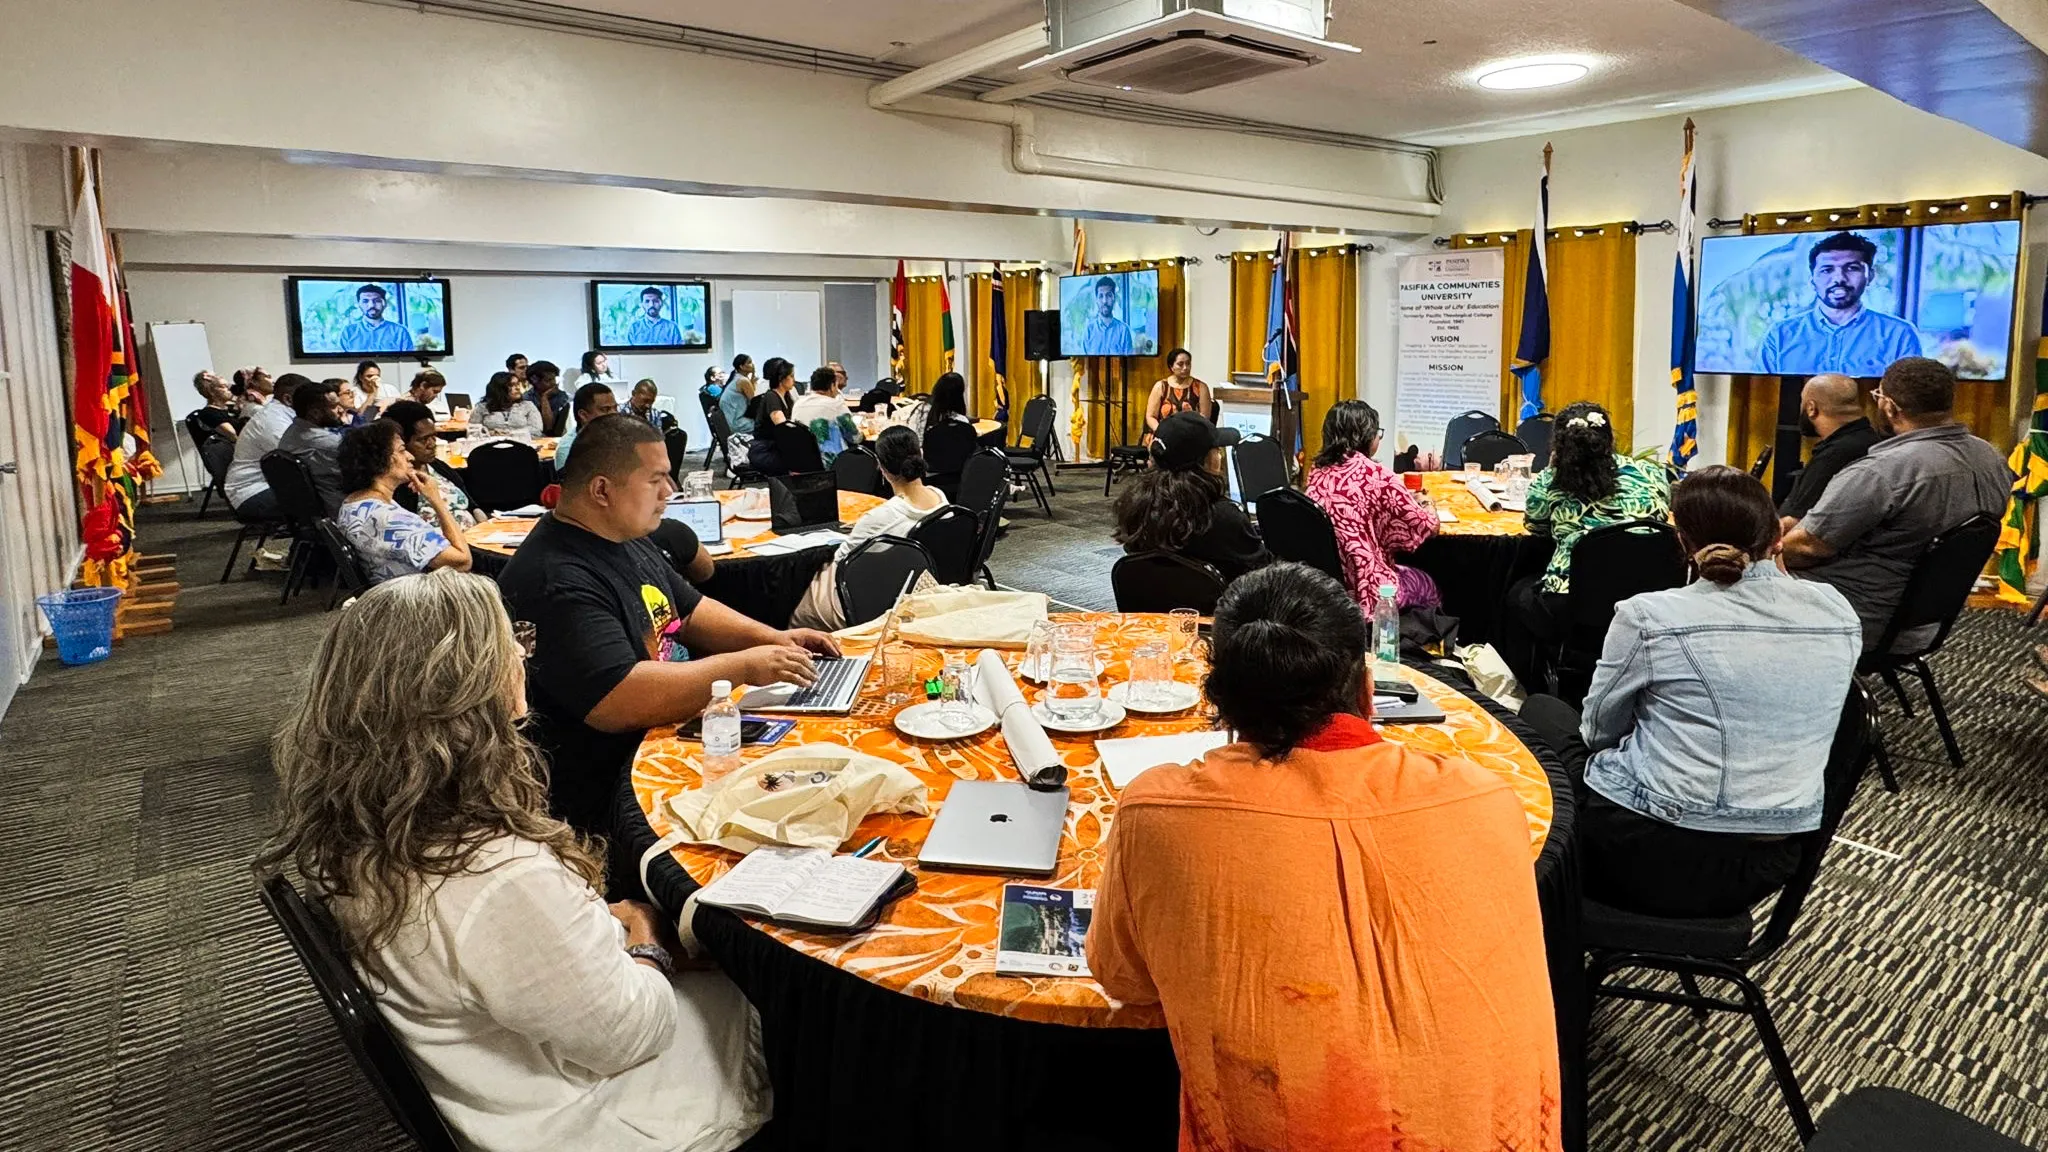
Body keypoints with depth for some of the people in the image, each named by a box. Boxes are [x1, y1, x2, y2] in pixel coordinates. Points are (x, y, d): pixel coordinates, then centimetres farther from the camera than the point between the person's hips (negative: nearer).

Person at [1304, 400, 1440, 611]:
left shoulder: (1318, 473, 2)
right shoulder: (1375, 474, -18)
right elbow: (1426, 526, -10)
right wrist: (1429, 507, 13)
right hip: (1363, 589, -6)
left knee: (1407, 571, 33)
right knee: (1428, 584, 26)